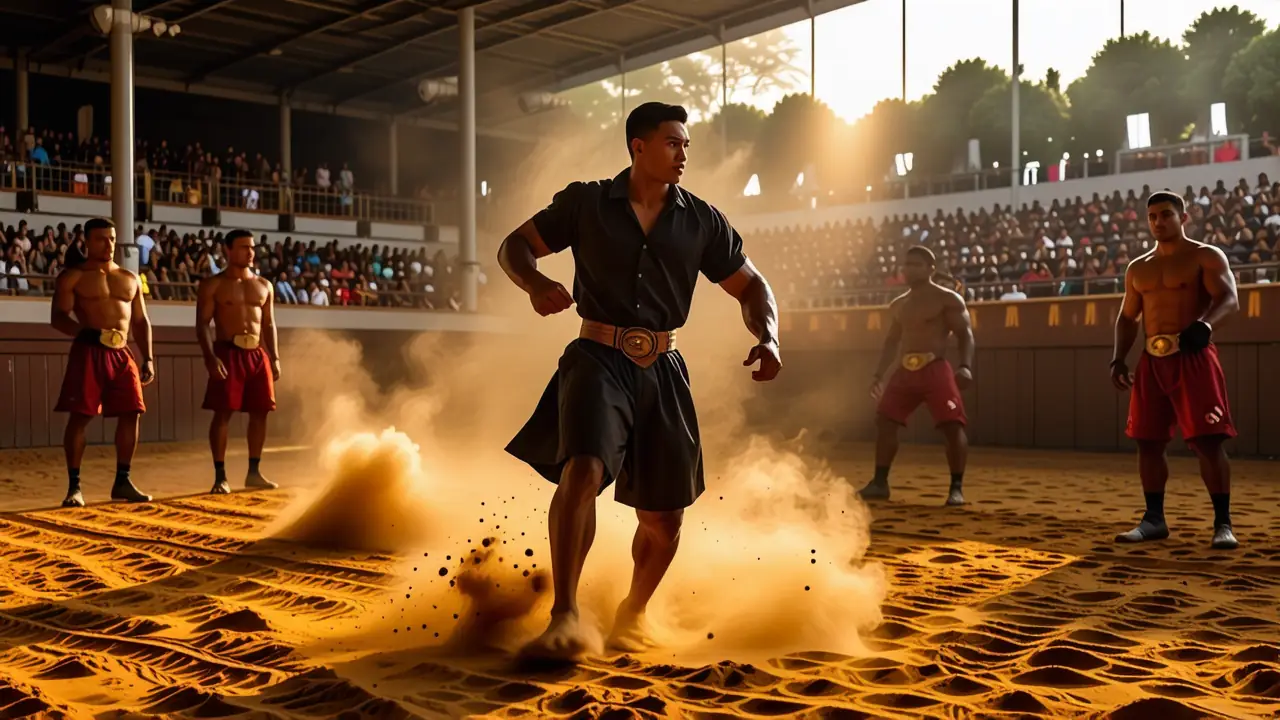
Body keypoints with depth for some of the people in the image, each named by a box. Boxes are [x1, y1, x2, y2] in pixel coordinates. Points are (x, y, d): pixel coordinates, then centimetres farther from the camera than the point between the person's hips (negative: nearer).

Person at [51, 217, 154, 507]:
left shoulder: (130, 279, 17)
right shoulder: (72, 276, 2)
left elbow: (141, 322, 19)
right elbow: (57, 317, -6)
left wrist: (148, 358, 8)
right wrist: (84, 332, -25)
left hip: (122, 354, 5)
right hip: (88, 352, -5)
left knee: (131, 414, 0)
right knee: (79, 416, -7)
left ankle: (122, 482, 11)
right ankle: (74, 486, 1)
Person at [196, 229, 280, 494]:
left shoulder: (264, 286, 15)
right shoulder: (212, 285, 0)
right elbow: (202, 324, -5)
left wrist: (274, 357, 7)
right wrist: (210, 357, -18)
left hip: (257, 354, 5)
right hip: (228, 353, -5)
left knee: (260, 412, 4)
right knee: (223, 413, -6)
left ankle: (254, 472, 14)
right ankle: (220, 476, -1)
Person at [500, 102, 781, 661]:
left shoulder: (701, 221, 6)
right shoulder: (585, 203, 1)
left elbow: (750, 286, 13)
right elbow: (514, 247, 5)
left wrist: (767, 338, -8)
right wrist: (536, 284, -18)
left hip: (662, 371, 3)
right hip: (598, 361, -3)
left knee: (664, 516, 7)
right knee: (583, 469, -29)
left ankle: (634, 612, 33)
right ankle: (566, 619, -25)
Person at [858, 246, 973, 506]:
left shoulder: (948, 299, -3)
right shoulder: (899, 304, 17)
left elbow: (965, 334, -8)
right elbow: (892, 341, 25)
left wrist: (965, 366, -24)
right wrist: (878, 373, 17)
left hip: (936, 369, -6)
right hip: (905, 371, 6)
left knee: (953, 426, -14)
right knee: (884, 422, 2)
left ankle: (956, 488, -4)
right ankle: (880, 483, 11)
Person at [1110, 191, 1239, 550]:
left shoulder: (1206, 256, -1)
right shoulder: (1138, 268, 16)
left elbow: (1229, 298, -15)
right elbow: (1127, 318, 20)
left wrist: (1205, 324, -35)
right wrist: (1118, 359, 6)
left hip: (1194, 357, -6)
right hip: (1152, 361, 6)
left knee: (1207, 441, -11)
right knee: (1148, 441, 6)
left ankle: (1223, 523, -4)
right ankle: (1154, 519, 16)